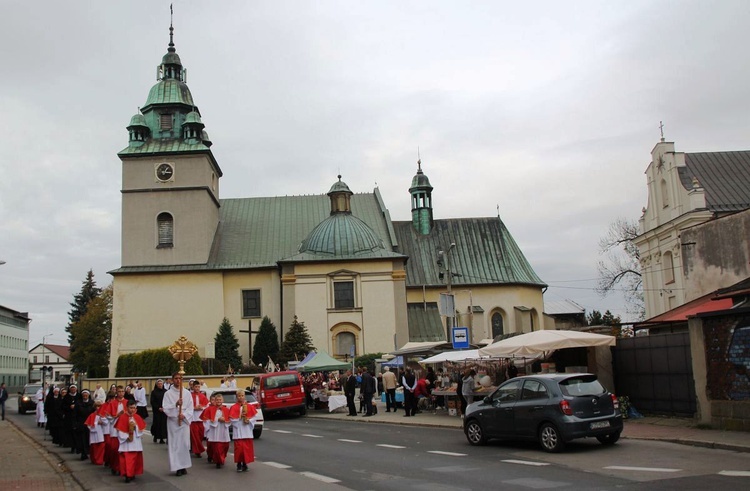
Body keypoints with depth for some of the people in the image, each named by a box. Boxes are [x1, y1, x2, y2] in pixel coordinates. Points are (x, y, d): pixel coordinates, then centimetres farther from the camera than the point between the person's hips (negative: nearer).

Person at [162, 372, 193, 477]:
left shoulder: (187, 393, 6)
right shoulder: (168, 393, 1)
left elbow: (190, 408, 4)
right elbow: (166, 408, -6)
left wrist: (184, 415, -13)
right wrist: (176, 404, -21)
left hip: (184, 421, 2)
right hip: (172, 422, -2)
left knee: (184, 443, 1)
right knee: (174, 444, -3)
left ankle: (184, 466, 11)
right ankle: (177, 467, 2)